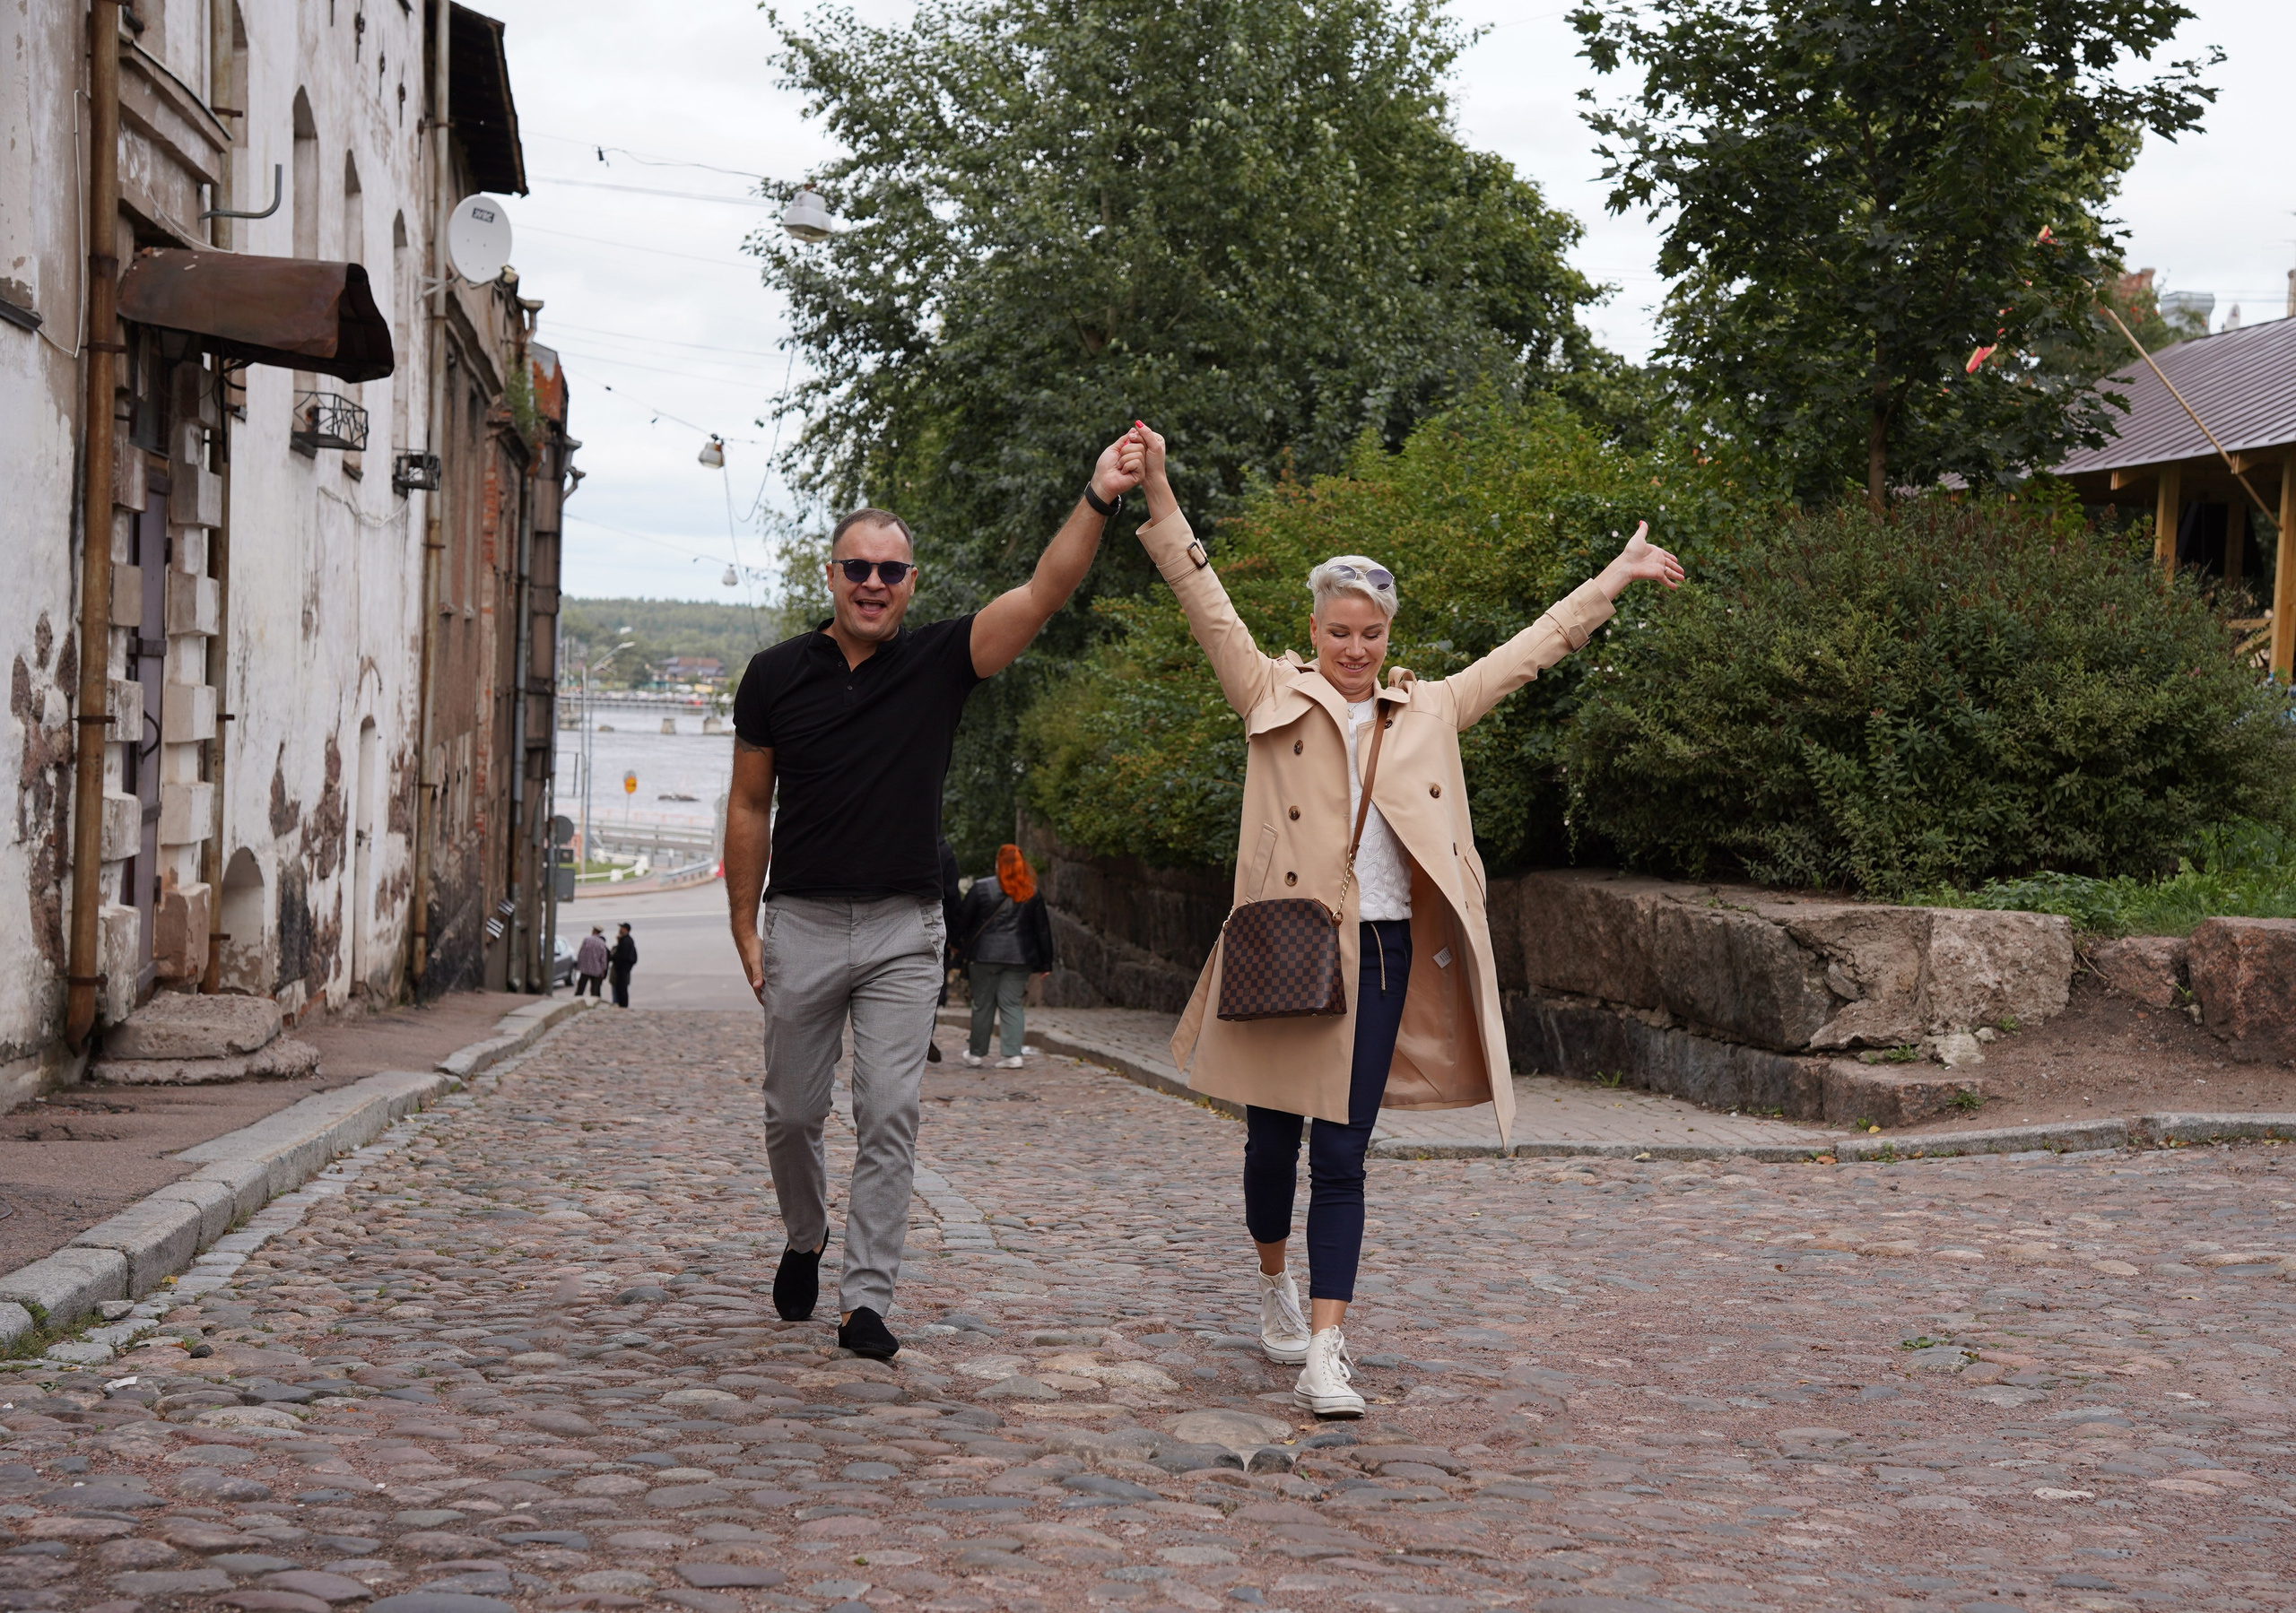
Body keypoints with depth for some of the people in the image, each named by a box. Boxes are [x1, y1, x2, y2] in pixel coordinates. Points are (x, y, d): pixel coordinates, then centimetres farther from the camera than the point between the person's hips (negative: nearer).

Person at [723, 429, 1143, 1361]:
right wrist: (745, 930, 3)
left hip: (904, 932, -1)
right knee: (793, 1115, 11)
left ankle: (866, 1302, 1)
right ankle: (807, 1241, 39)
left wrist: (1098, 499, -27)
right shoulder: (778, 675, 1)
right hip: (803, 925, 1)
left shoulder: (939, 663, 0)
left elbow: (1042, 594, -13)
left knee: (889, 1119, -5)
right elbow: (749, 808, 7)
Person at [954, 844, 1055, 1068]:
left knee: (983, 1004, 7)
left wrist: (957, 943, 15)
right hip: (1019, 957, 2)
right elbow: (1043, 930, 8)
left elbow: (962, 921, -2)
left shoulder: (981, 888, -5)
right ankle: (1013, 1054, -4)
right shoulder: (1033, 894, 5)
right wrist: (1044, 963, 13)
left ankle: (976, 1052, 18)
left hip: (985, 956, -2)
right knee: (1013, 1004, 5)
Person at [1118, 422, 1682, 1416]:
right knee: (1272, 1140, 9)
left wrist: (1614, 579, 23)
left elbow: (1528, 654, 22)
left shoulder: (1428, 712, 14)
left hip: (1382, 952, 2)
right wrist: (1159, 501, -17)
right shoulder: (1275, 699, 4)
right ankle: (1276, 1287, 38)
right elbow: (1209, 608, -6)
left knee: (1342, 1158, -1)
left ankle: (1323, 1355, -3)